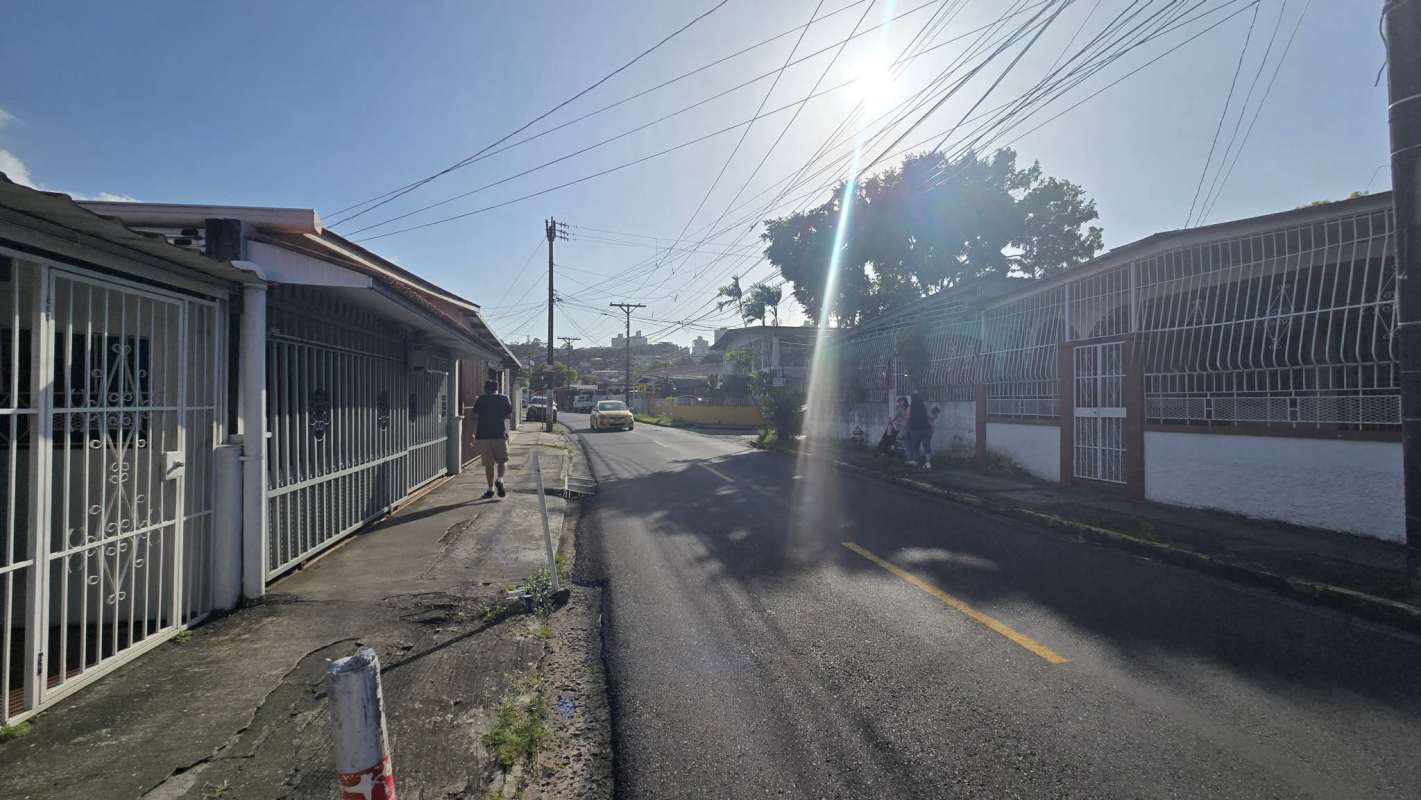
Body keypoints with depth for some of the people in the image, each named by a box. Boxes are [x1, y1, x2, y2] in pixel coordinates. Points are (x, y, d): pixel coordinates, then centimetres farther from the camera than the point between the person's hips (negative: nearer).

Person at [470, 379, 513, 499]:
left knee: (488, 463, 8)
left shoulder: (481, 399, 5)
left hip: (483, 435, 1)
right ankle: (499, 479, -9)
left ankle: (491, 488, 10)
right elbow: (509, 415, 9)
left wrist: (474, 434, 7)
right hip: (500, 434, 0)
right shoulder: (504, 398, 6)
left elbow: (475, 417, 1)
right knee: (502, 460, 15)